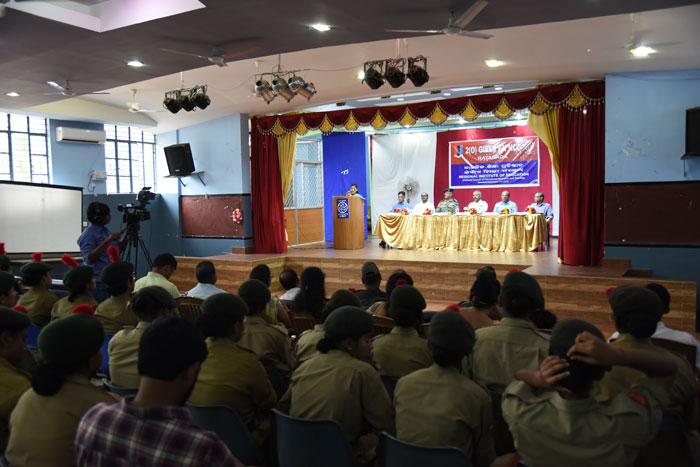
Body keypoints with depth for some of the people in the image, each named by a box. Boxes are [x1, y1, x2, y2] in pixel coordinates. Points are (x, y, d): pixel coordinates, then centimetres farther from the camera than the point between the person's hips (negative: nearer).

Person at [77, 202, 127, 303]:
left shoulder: (105, 230, 13)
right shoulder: (88, 234, -11)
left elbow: (120, 248, 21)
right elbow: (89, 259, -21)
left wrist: (127, 235, 4)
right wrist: (107, 241, -24)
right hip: (97, 282, -7)